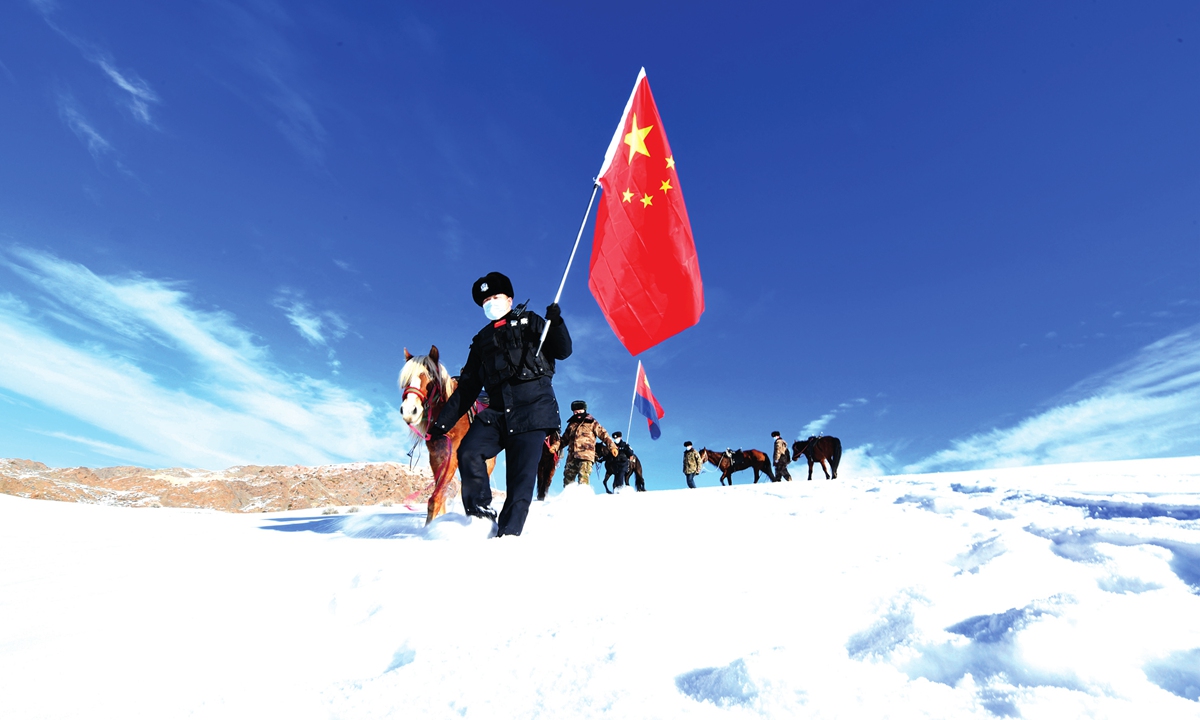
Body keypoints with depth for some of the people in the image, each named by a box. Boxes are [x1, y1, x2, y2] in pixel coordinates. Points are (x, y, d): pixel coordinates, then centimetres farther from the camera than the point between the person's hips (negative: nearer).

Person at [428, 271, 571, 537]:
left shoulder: (528, 322, 14)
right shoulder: (481, 341, 24)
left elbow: (563, 352, 3)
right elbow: (467, 388, 21)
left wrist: (556, 323, -16)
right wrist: (442, 423, 15)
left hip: (533, 407, -4)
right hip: (498, 412, 4)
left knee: (521, 473, -11)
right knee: (468, 452, -18)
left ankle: (508, 531, -6)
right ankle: (481, 514, -4)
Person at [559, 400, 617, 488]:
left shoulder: (592, 423, 10)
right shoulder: (571, 424, 24)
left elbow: (603, 434, 4)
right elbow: (564, 439, 28)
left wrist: (612, 446, -8)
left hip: (586, 455, -5)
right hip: (572, 456, 5)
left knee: (583, 477, -18)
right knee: (568, 477, 3)